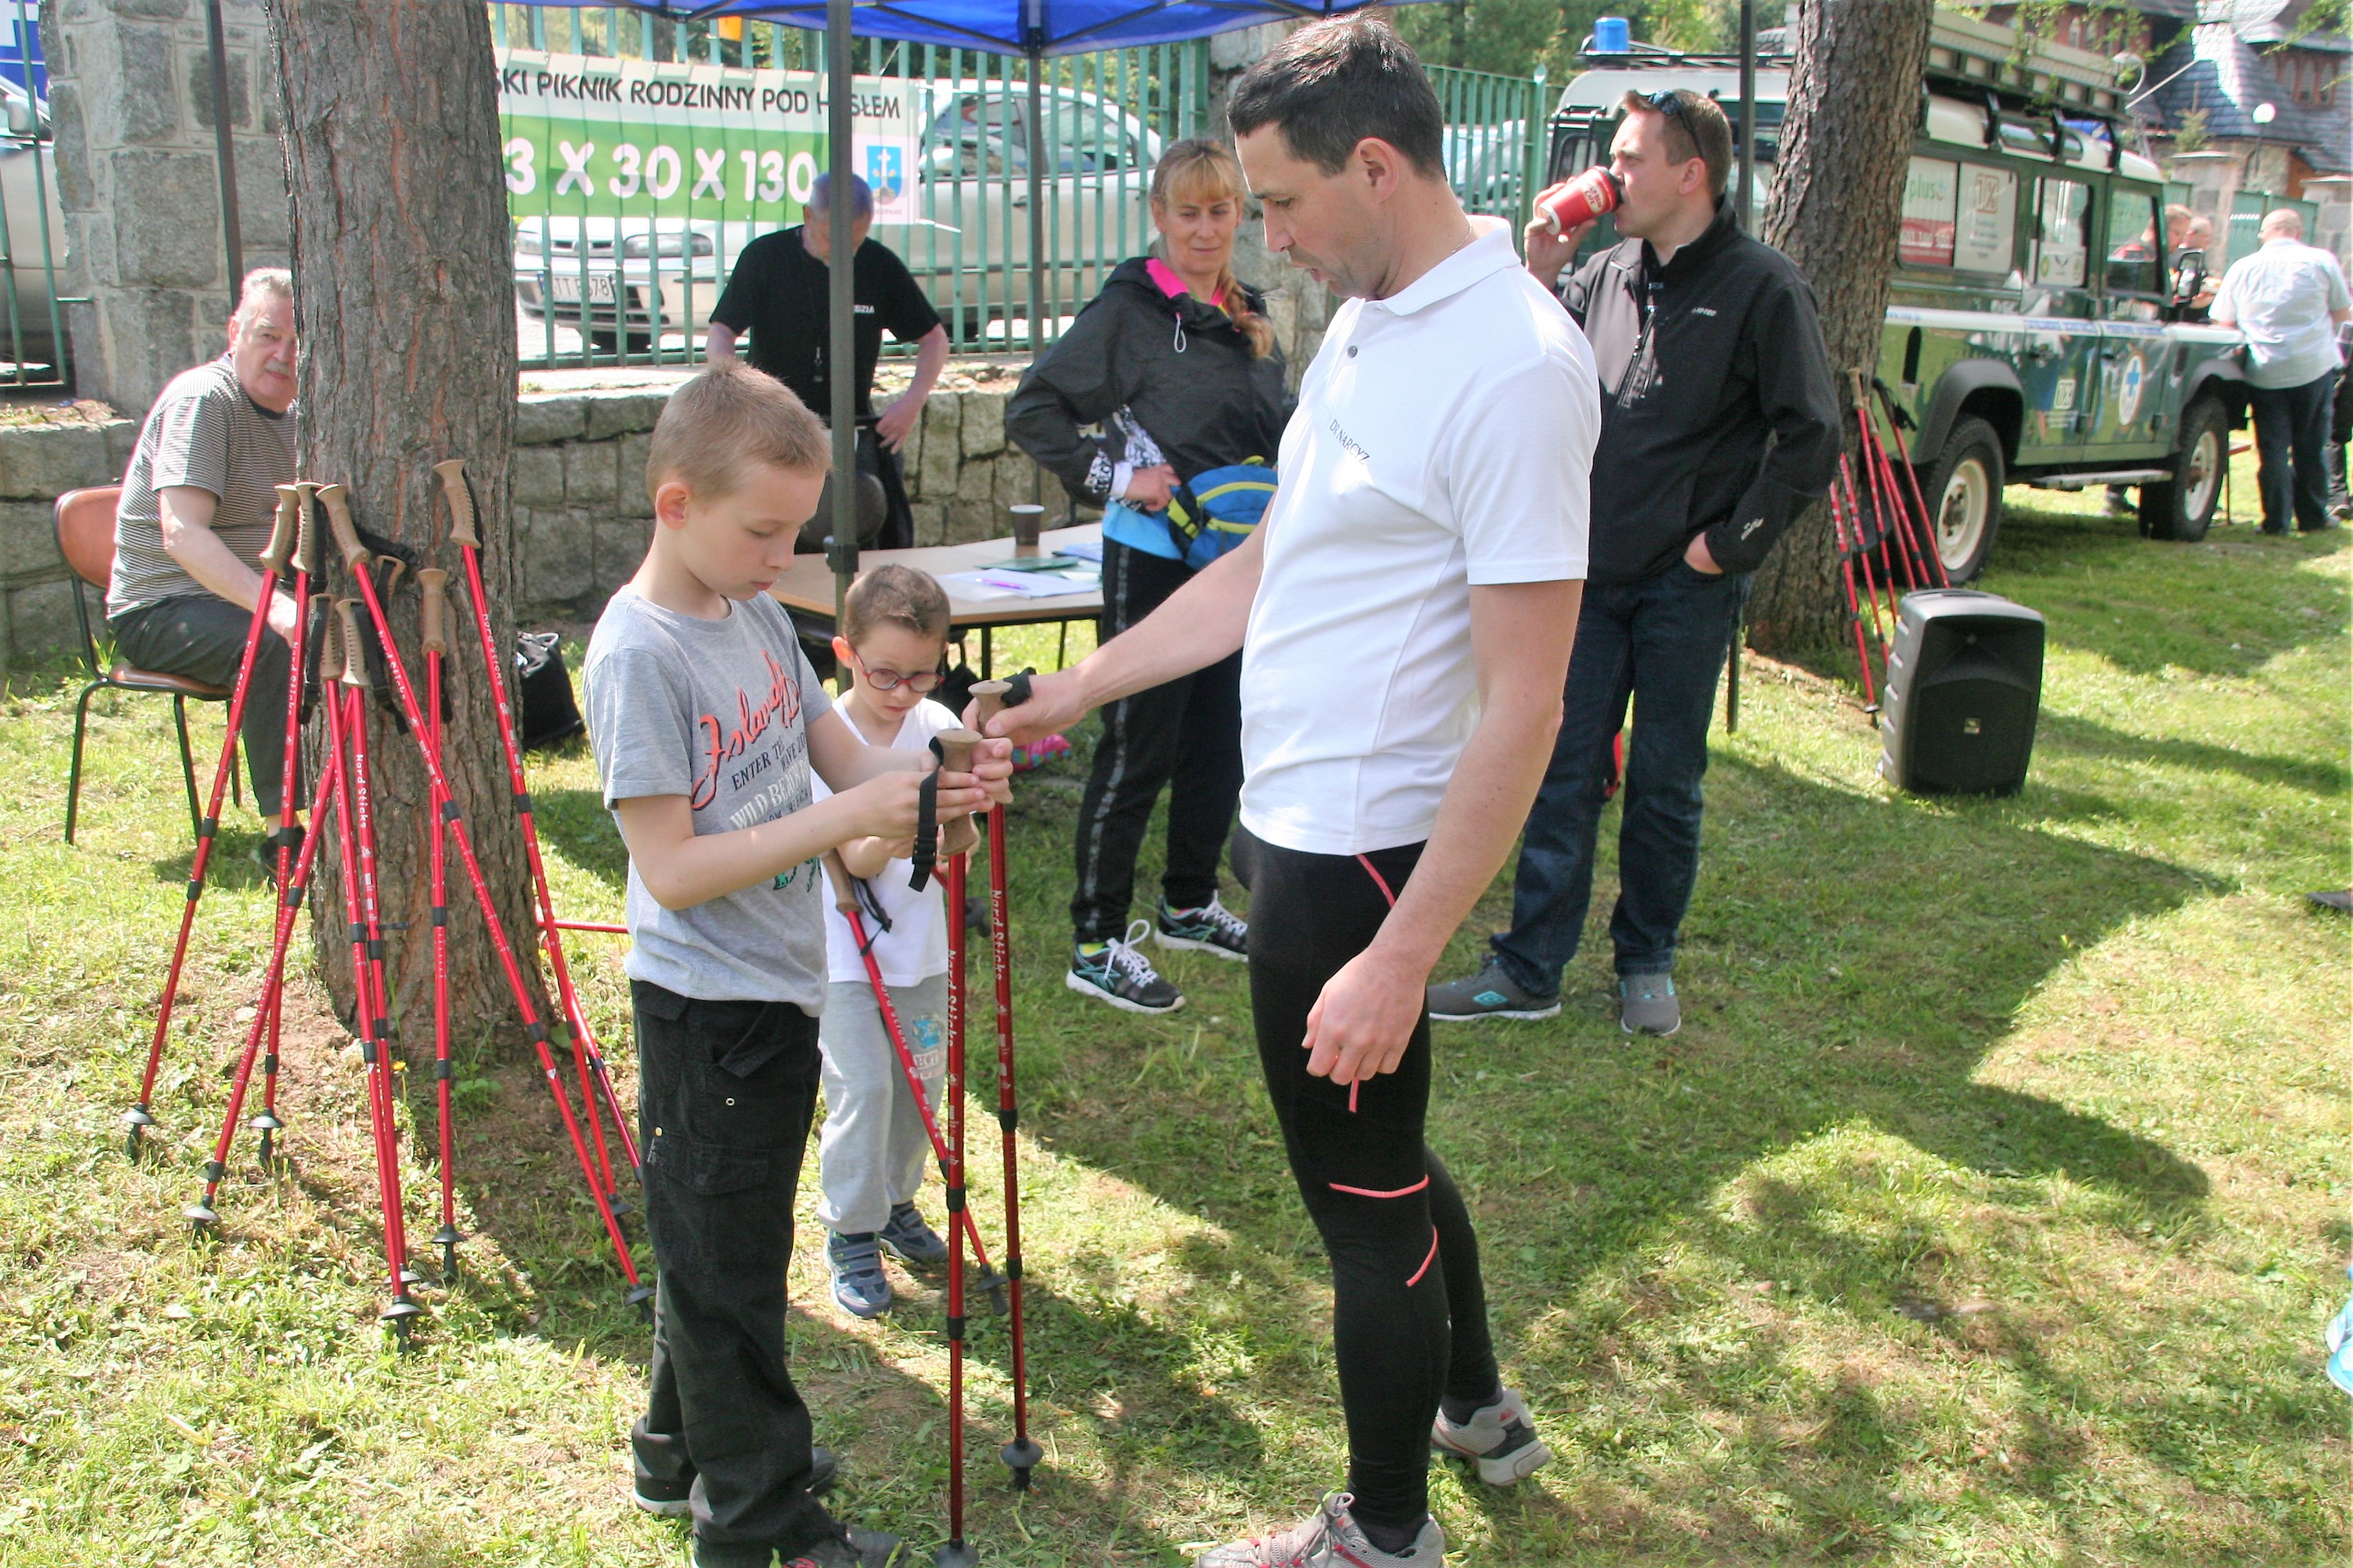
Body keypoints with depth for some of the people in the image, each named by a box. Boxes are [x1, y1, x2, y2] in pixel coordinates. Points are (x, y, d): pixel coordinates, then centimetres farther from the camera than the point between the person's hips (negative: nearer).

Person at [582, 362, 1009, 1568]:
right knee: (725, 1256, 6)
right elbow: (672, 870, -24)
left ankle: (687, 1447, 42)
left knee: (726, 1242, 22)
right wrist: (845, 818, -27)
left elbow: (841, 756, 9)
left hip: (779, 989, 8)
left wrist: (938, 779, -12)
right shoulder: (637, 652, -21)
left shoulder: (758, 615, 5)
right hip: (704, 1010, -8)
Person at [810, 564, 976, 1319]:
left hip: (922, 947, 4)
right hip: (846, 952, -4)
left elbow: (962, 838, -9)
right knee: (863, 1088, -6)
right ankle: (852, 1234, 12)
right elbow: (855, 859, -21)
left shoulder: (939, 727, -4)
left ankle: (897, 1201, 35)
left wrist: (954, 825, -33)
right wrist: (893, 832, -41)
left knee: (920, 1086, 13)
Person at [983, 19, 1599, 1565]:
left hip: (1360, 854, -10)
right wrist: (1069, 696, 16)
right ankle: (1477, 1407, 48)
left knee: (1366, 1196, 8)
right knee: (1380, 1157, 25)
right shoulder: (1370, 322, 9)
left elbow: (1522, 706, -25)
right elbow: (1266, 569, 16)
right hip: (1302, 819, 10)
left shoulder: (1516, 366, -22)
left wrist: (1402, 953, -26)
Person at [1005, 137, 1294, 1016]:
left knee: (1220, 740, 15)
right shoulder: (1128, 311, -10)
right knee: (1137, 753, -4)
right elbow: (1031, 411, -12)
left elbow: (1277, 432, 22)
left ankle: (1189, 908, 33)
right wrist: (1112, 477, -20)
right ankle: (1096, 944, 6)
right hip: (1153, 560, -7)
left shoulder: (1249, 318, 11)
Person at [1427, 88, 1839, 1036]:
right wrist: (1539, 279, -1)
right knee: (1564, 772, 6)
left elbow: (1811, 441, -8)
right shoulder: (1604, 277, 8)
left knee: (1665, 784, 7)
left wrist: (1729, 544, -9)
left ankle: (1648, 965, 24)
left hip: (1686, 586, -4)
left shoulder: (1760, 287, -7)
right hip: (1593, 574, 4)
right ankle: (1529, 972, 14)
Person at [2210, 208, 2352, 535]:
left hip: (2264, 372, 0)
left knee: (2272, 448, 5)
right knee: (2311, 446, 10)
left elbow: (2223, 323, 7)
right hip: (2314, 366, 0)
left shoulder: (2242, 268, 3)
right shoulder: (2321, 261, 0)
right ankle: (2313, 517, 17)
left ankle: (2276, 520, 3)